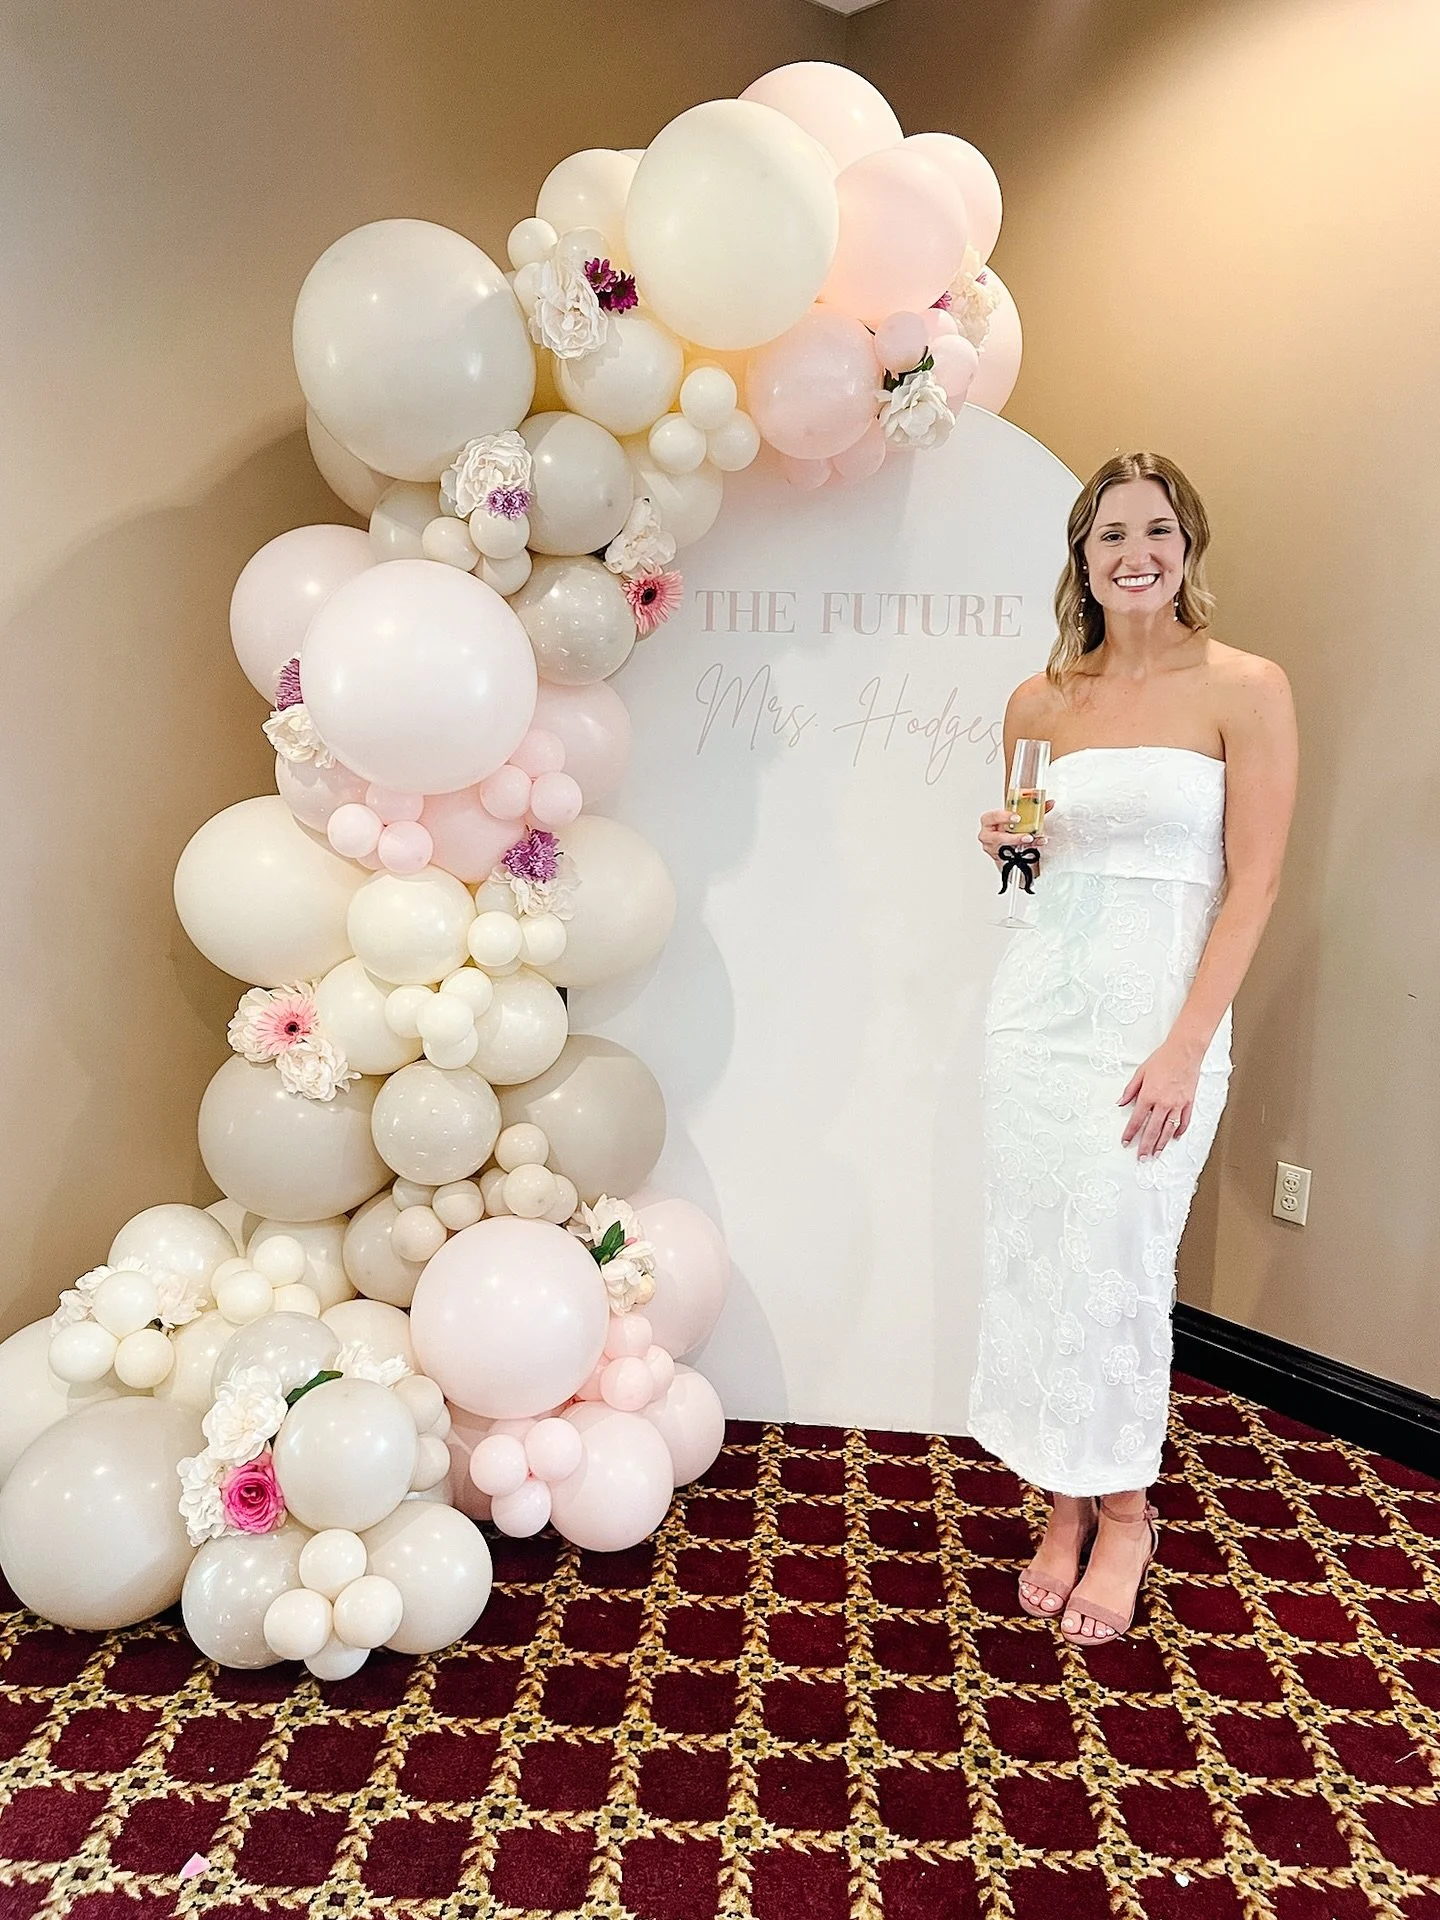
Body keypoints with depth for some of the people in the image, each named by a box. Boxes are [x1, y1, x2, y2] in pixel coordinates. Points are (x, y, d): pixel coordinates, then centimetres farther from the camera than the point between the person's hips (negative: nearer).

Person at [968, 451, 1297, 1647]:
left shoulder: (1246, 689, -3)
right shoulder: (1040, 701, 9)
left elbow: (1254, 882, -7)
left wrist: (1185, 1047, -14)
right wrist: (1005, 845, -3)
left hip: (1158, 1012, -4)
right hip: (1037, 1005, 4)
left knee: (1115, 1266, -1)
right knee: (1034, 1258, 7)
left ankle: (1123, 1512, 23)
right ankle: (1067, 1503, 25)